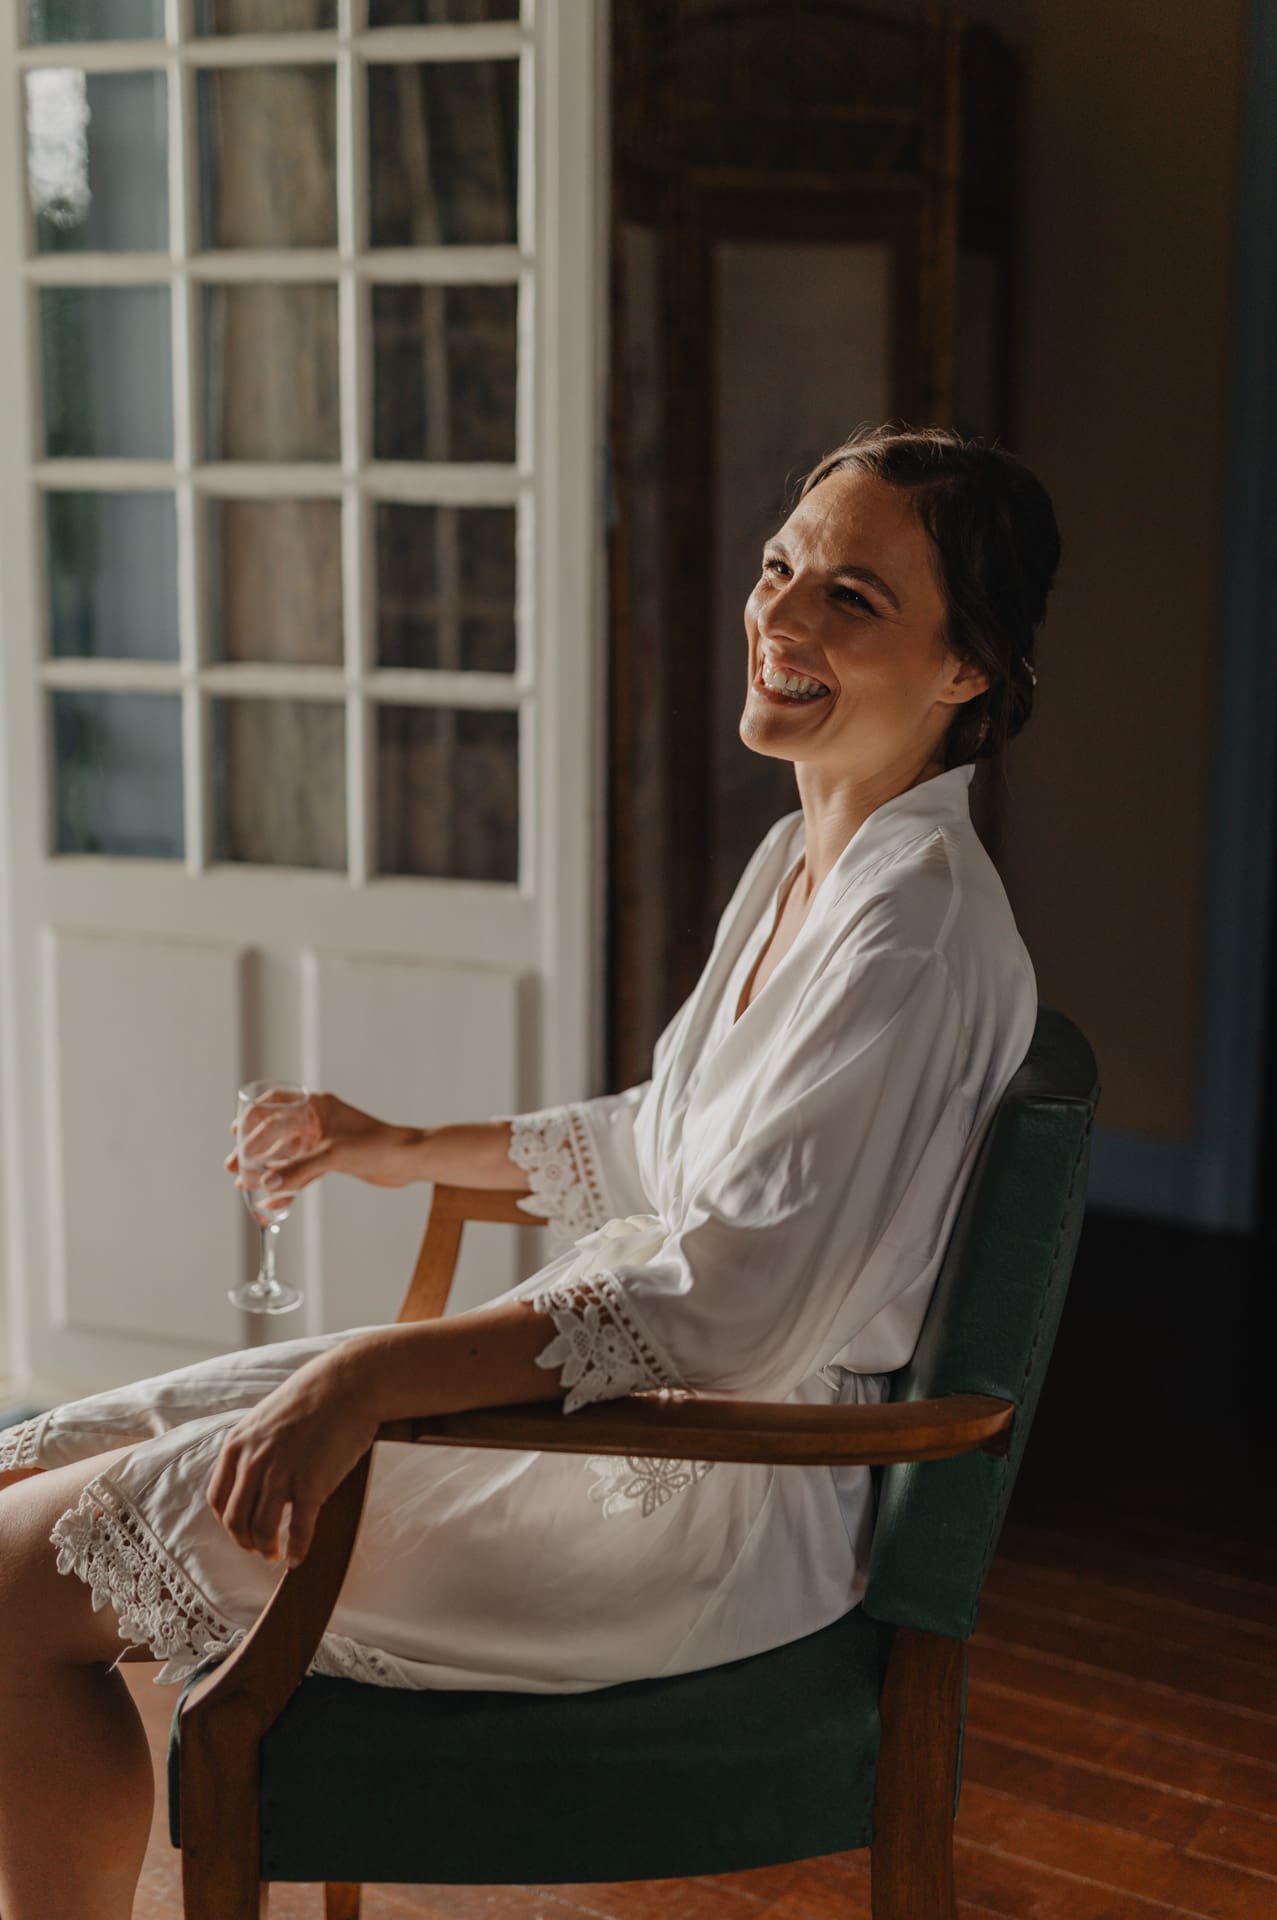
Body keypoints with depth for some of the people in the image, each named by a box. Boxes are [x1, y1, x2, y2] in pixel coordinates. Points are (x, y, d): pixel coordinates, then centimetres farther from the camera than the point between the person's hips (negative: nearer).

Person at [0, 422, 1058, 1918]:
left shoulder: (917, 919, -21)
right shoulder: (797, 860, 9)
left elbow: (732, 1302, -29)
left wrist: (375, 1375, -36)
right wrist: (410, 1151, 28)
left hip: (727, 1502, -9)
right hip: (631, 1404, 10)